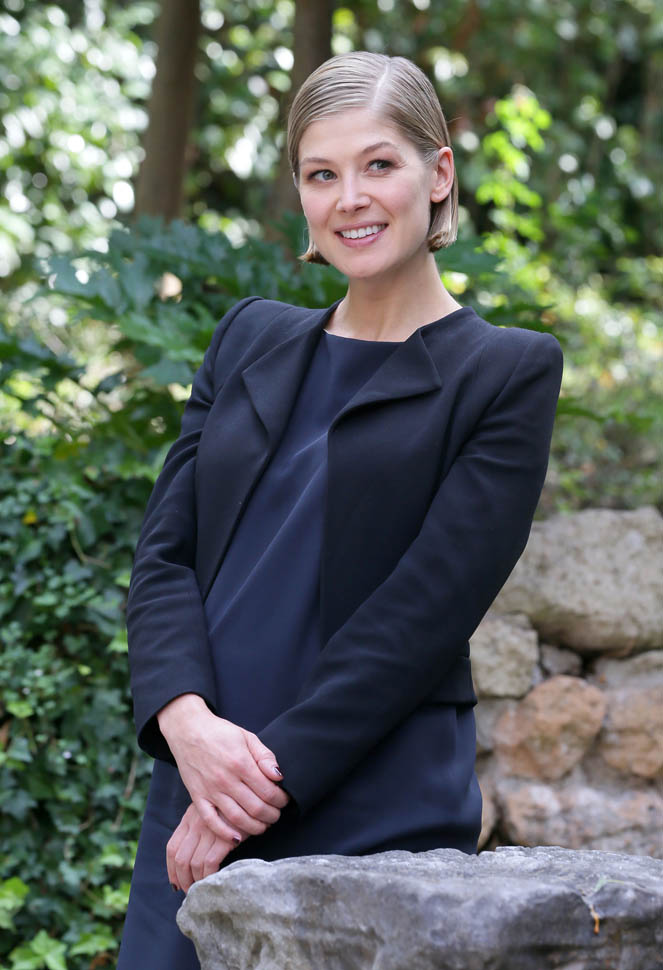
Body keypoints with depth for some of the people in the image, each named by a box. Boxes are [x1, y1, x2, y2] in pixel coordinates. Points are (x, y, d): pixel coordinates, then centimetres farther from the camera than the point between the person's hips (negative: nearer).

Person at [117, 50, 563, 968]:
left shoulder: (508, 371, -1)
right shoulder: (251, 340, 14)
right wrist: (186, 720, -11)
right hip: (195, 819, 4)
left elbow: (427, 610, -9)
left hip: (376, 828, -4)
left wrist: (269, 775, -15)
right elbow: (165, 550, 7)